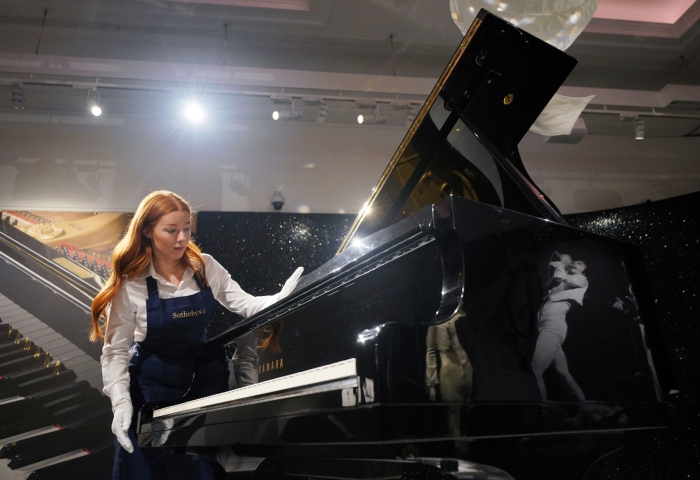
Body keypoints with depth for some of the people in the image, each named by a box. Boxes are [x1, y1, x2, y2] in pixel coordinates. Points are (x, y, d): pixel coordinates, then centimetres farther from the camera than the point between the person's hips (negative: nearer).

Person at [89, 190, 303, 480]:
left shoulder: (206, 267, -8)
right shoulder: (131, 284, -16)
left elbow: (245, 305, -11)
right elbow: (115, 351, -13)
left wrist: (283, 299, -29)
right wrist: (121, 402, -24)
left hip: (207, 379, 3)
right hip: (154, 388, -2)